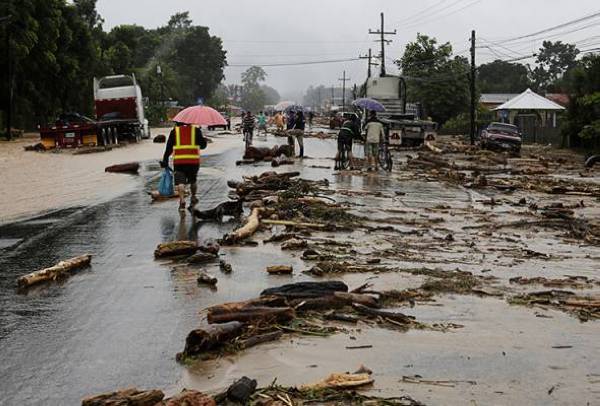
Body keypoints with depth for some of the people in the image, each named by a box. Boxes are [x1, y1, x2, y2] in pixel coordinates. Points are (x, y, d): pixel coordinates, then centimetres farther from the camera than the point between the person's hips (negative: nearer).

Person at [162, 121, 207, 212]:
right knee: (193, 180, 22)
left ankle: (182, 201, -21)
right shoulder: (196, 130, 6)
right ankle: (193, 197, 29)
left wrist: (165, 160, 12)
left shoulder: (174, 131, 8)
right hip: (194, 161, 1)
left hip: (179, 161, -1)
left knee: (180, 182, -5)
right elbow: (203, 145, 8)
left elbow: (169, 148, 7)